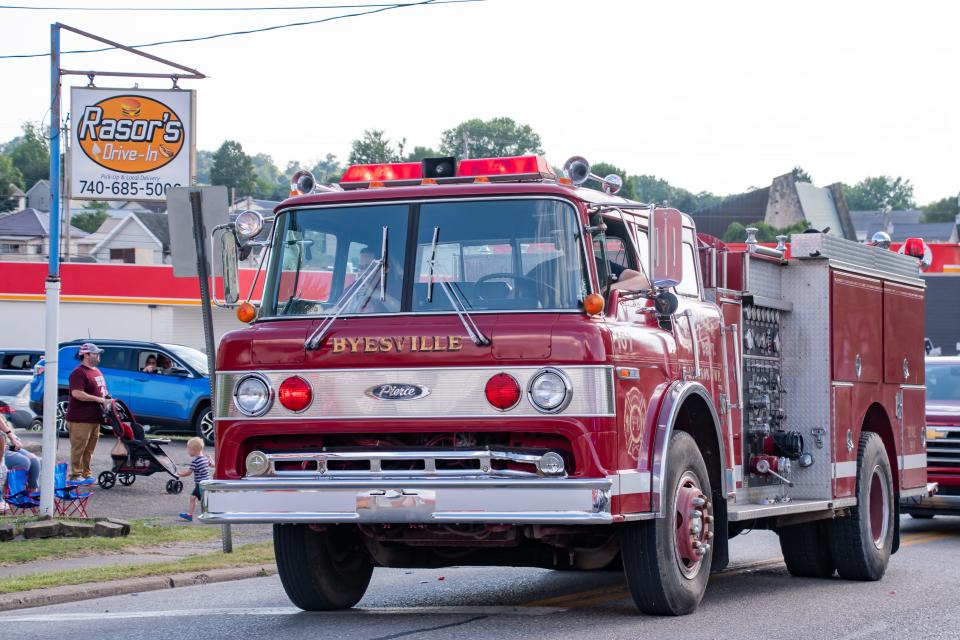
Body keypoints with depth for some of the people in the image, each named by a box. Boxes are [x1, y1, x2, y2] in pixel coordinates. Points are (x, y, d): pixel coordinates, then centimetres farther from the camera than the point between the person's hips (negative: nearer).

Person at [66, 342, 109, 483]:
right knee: (79, 447, -5)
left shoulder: (97, 372, 18)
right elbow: (77, 393, -24)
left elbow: (101, 390, 30)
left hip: (94, 418, 9)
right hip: (80, 419, -9)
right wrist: (99, 399, -21)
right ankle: (76, 475, -2)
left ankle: (86, 474, 19)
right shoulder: (79, 373, -13)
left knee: (89, 449, 13)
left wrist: (107, 398, 8)